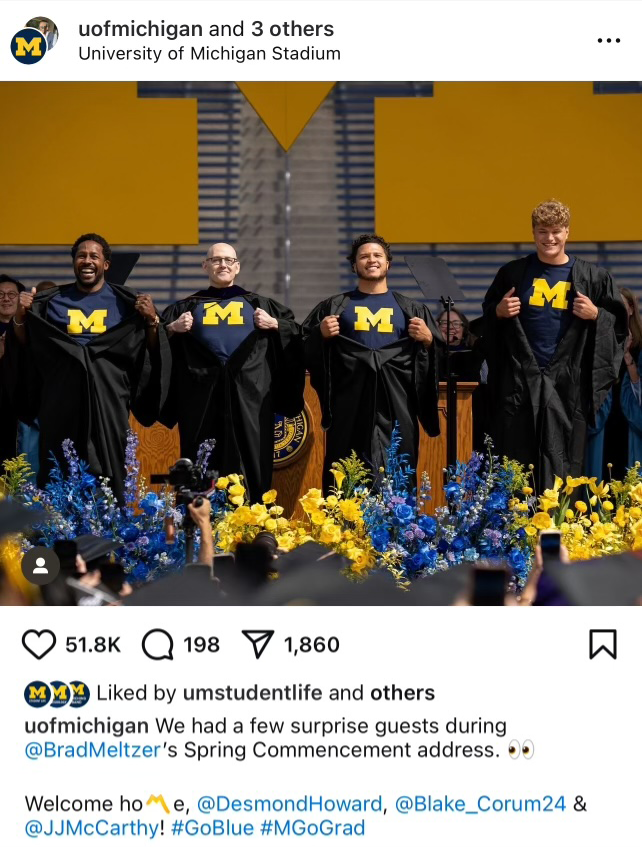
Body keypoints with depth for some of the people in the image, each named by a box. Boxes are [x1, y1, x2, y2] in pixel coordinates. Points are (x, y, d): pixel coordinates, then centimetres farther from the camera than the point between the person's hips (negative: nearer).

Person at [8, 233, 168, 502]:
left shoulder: (123, 303, 8)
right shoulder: (53, 301, 12)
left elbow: (151, 351, 4)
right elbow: (25, 345, 11)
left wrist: (152, 320, -14)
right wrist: (20, 315, -6)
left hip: (107, 399, -1)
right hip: (61, 400, 1)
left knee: (105, 472, -3)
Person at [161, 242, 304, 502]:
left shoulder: (257, 304, 16)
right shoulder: (188, 306, 16)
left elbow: (294, 331, 12)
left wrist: (274, 325, -6)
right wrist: (173, 329, -6)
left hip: (248, 395, 0)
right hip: (202, 396, 0)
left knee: (248, 459, -3)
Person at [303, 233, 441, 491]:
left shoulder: (410, 309, 15)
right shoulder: (334, 306, 15)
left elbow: (438, 355, 11)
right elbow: (307, 351, 9)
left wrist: (428, 339, -8)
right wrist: (321, 334, -9)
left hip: (396, 404, 0)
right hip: (349, 405, 0)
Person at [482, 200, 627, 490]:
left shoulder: (591, 277, 3)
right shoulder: (513, 273, 8)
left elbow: (618, 321, 7)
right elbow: (488, 316, 16)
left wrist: (595, 315, -12)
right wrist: (500, 311, -5)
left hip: (568, 381, -1)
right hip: (520, 377, 1)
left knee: (562, 461, -1)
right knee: (517, 460, 2)